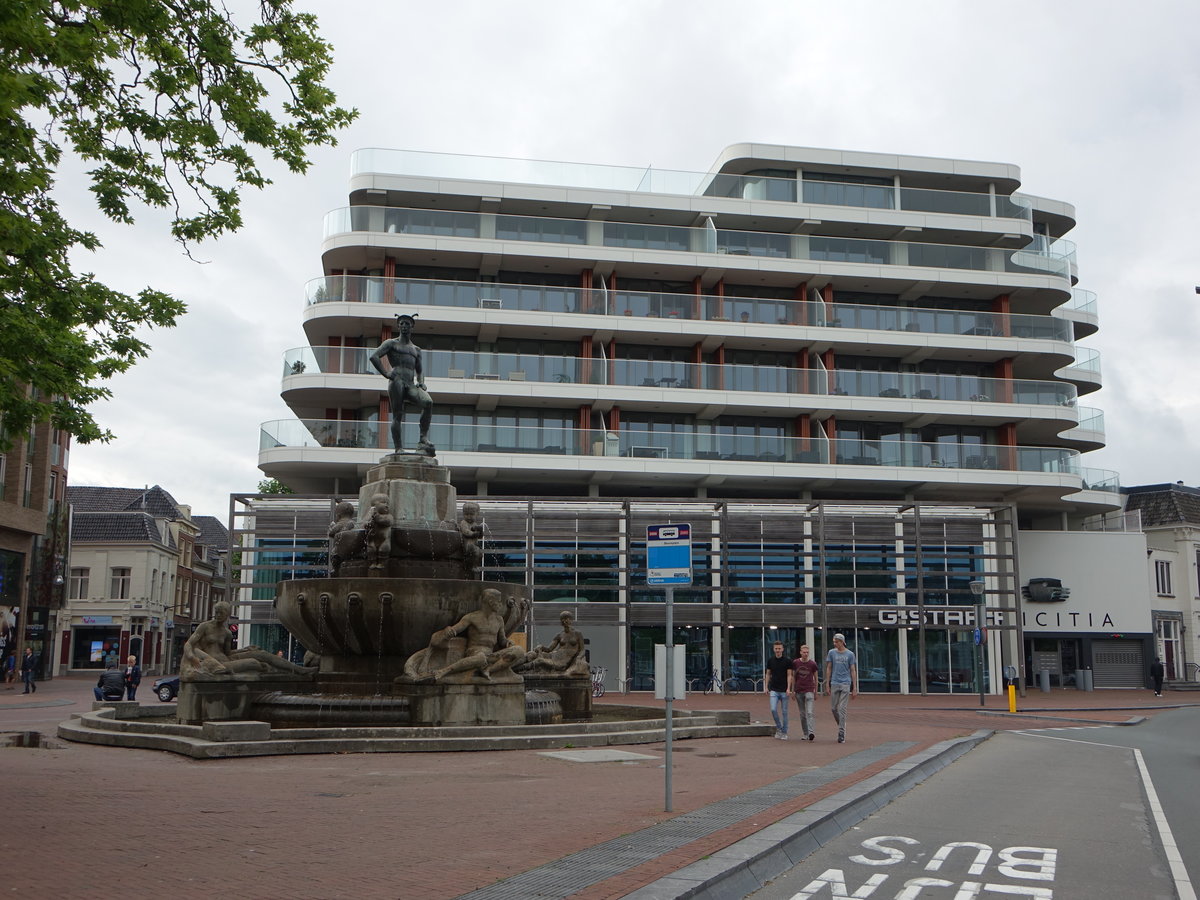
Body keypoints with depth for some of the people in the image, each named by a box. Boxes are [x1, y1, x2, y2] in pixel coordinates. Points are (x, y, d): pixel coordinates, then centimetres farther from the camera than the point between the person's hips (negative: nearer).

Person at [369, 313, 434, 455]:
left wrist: (421, 382, 12)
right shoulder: (391, 343, 13)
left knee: (428, 402, -25)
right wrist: (385, 374, -8)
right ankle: (399, 449, -11)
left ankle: (423, 439, -27)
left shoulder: (416, 349, 28)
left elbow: (420, 370, 33)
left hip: (411, 385, 3)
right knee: (397, 415, -10)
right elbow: (374, 357, 0)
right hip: (396, 381, -3)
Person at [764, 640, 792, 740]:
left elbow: (789, 675, -5)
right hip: (774, 690, 2)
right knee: (773, 709, -12)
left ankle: (784, 732, 13)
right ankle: (778, 728, 7)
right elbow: (768, 674, 11)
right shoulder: (770, 661, 5)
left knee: (784, 712, 3)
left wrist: (788, 688, -15)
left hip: (784, 690, -2)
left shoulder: (787, 661, -3)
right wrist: (766, 687, 4)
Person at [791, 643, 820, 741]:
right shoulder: (795, 663, 2)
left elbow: (815, 678, 7)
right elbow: (793, 677, 10)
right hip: (799, 691, 2)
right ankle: (805, 734, 15)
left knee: (809, 712, -15)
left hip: (809, 691, -2)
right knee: (802, 714, 7)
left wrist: (816, 692, 9)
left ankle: (811, 733, -20)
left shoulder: (813, 664, -2)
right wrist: (792, 691, 8)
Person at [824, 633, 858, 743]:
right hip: (834, 684, 3)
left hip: (846, 684, -3)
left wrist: (855, 688, 0)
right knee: (834, 708, 5)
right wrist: (827, 684, 5)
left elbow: (853, 671, 3)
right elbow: (829, 669, 10)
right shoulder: (832, 653, 6)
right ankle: (841, 726, 28)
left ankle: (841, 734, -5)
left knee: (842, 709, -6)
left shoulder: (850, 654, 2)